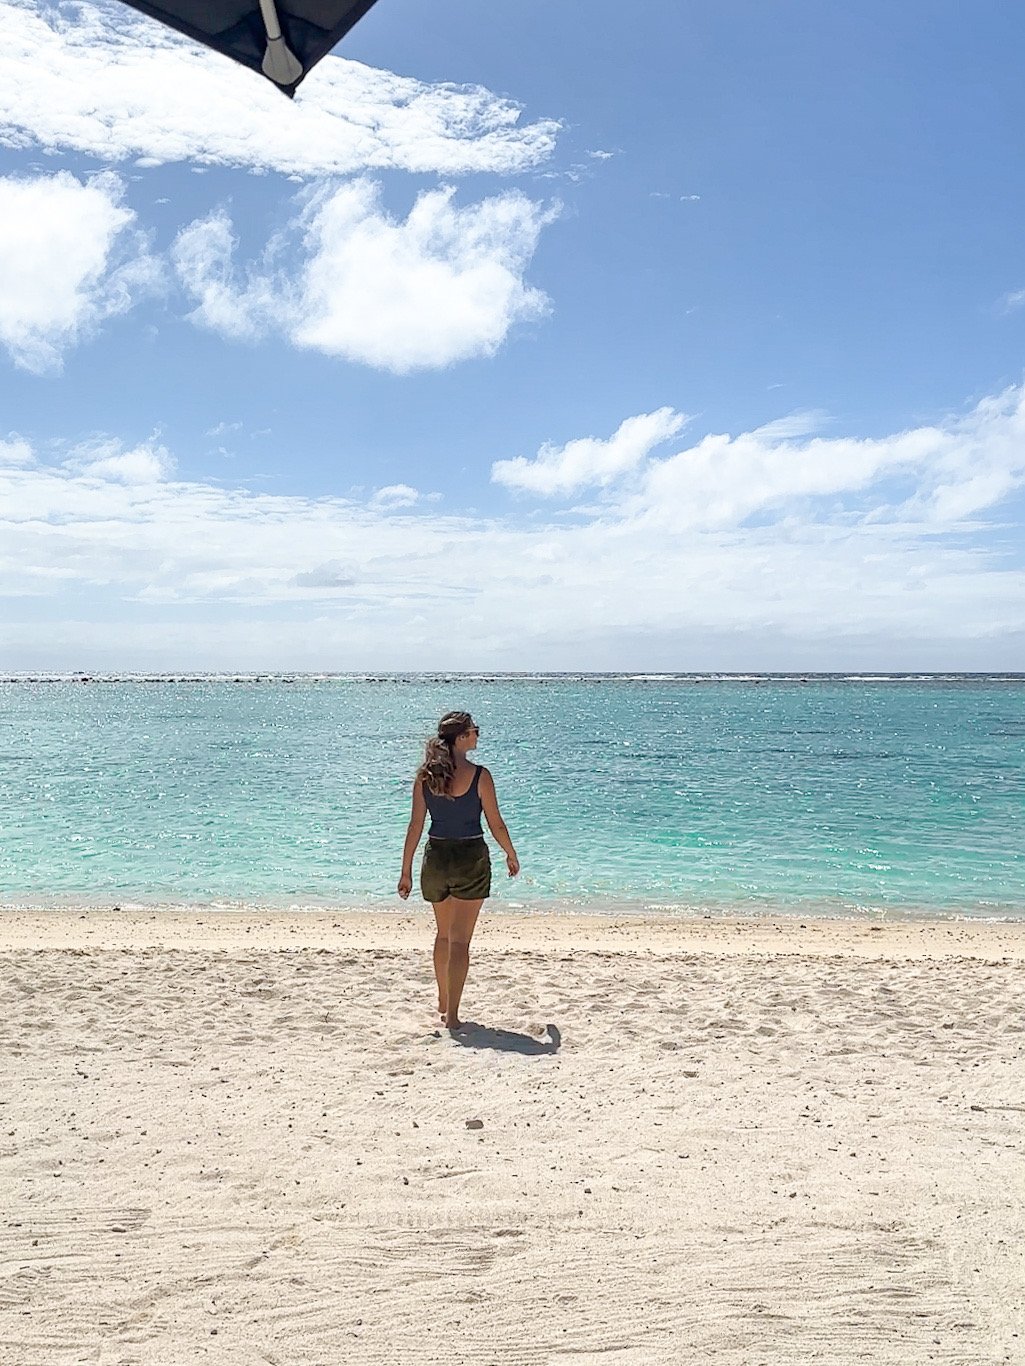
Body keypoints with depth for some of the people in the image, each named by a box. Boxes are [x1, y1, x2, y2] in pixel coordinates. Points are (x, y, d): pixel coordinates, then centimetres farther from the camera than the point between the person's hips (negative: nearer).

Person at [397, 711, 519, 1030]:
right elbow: (496, 825, -6)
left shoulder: (424, 776, -2)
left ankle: (443, 1002, 38)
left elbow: (415, 826, 0)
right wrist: (511, 855, 11)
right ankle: (452, 1014, 2)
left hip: (436, 857, 4)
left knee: (443, 934, 23)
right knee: (460, 940, 3)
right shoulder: (479, 775, -12)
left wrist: (406, 871, 6)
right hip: (470, 859, -4)